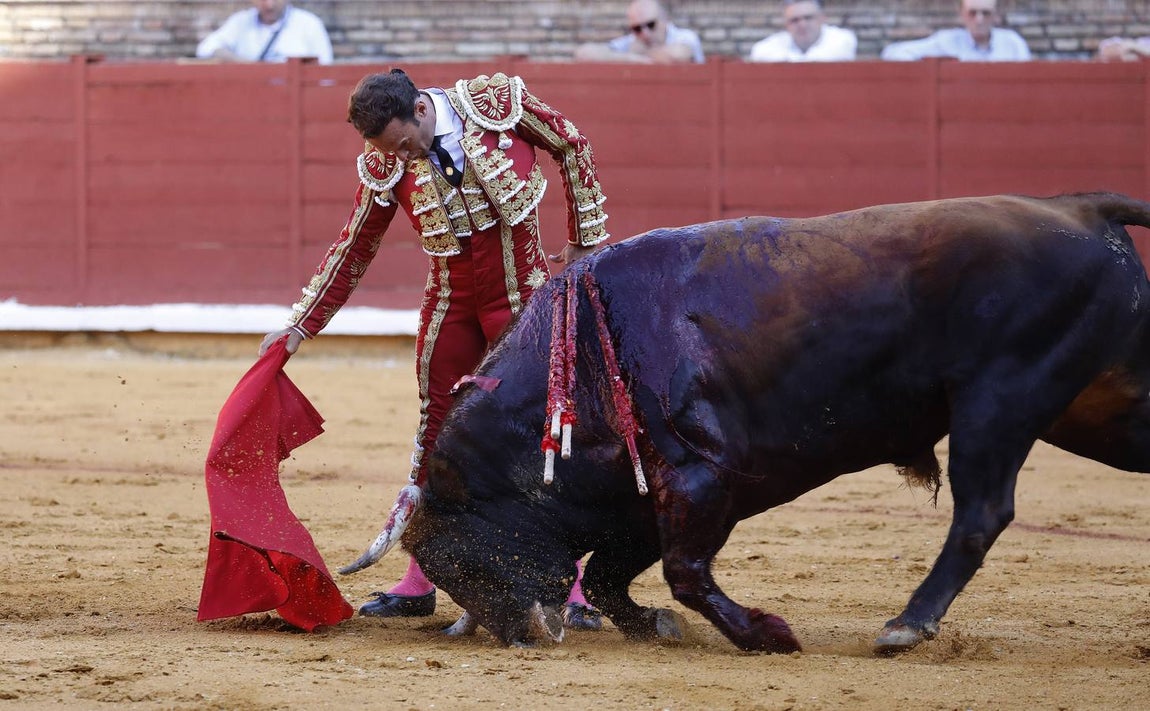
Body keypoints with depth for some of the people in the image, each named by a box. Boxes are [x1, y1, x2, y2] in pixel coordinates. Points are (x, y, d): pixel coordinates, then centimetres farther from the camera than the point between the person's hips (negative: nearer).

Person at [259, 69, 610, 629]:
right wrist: (299, 328, 1)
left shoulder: (499, 100, -16)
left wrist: (584, 240, 1)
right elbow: (353, 252, 2)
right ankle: (417, 584, 17)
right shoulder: (384, 166, -9)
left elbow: (572, 146, 0)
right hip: (450, 304, 3)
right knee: (435, 427, 7)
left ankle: (567, 588, -2)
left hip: (525, 299, -3)